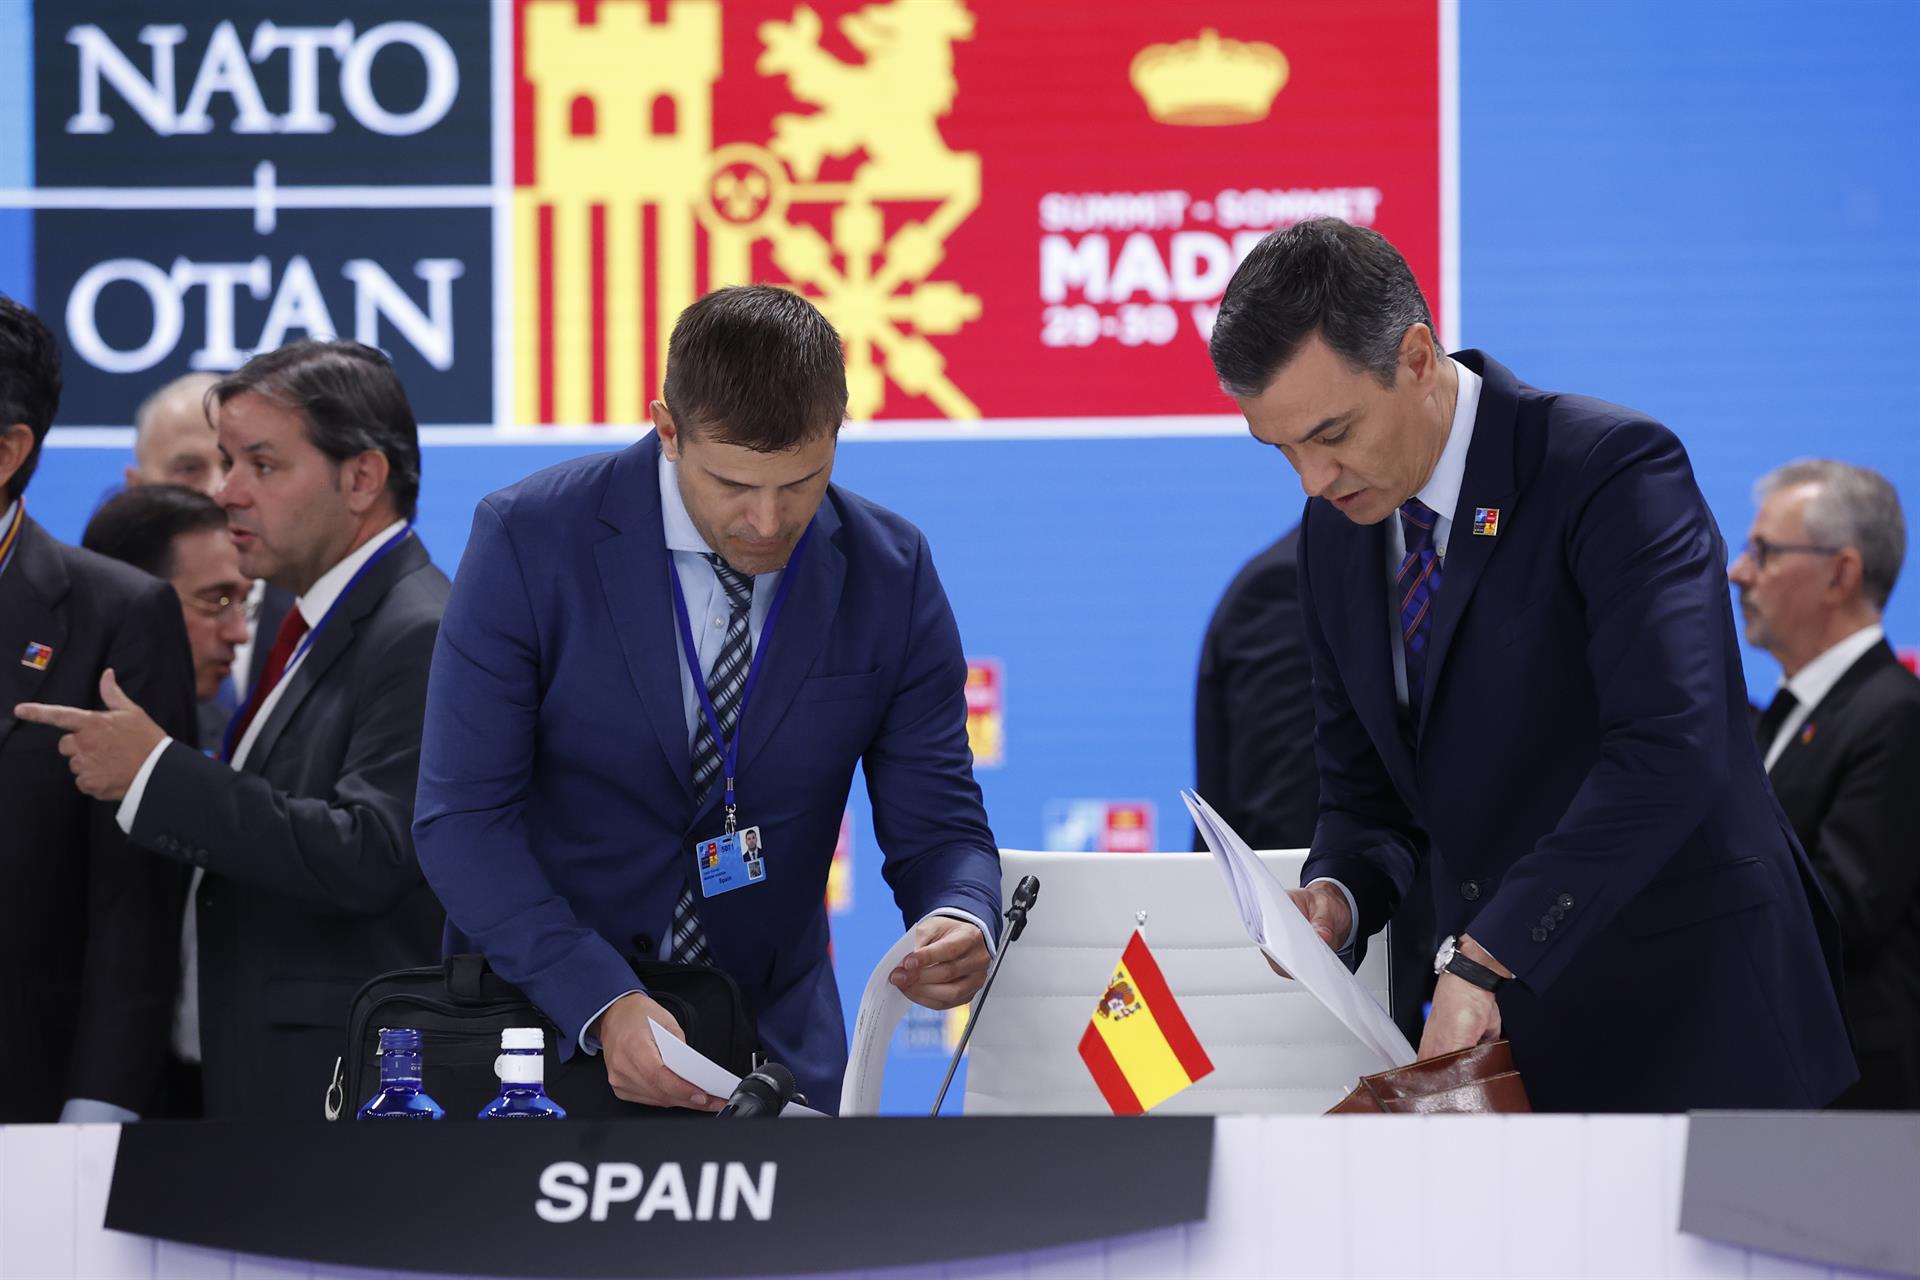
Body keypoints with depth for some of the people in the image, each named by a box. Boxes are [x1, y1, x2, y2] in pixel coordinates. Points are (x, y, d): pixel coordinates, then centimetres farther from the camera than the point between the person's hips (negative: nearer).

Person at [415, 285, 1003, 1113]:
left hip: (773, 1042, 2)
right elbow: (463, 816, -13)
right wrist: (602, 1003, -26)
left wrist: (957, 923, -24)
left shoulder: (890, 576, -3)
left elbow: (937, 826, 1)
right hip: (544, 1021, -2)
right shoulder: (528, 541, -11)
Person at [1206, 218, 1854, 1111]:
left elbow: (1669, 751, -27)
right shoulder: (1336, 529, 8)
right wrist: (1338, 895, -8)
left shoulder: (1610, 469, -15)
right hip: (1500, 1025, 6)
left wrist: (1482, 957, -31)